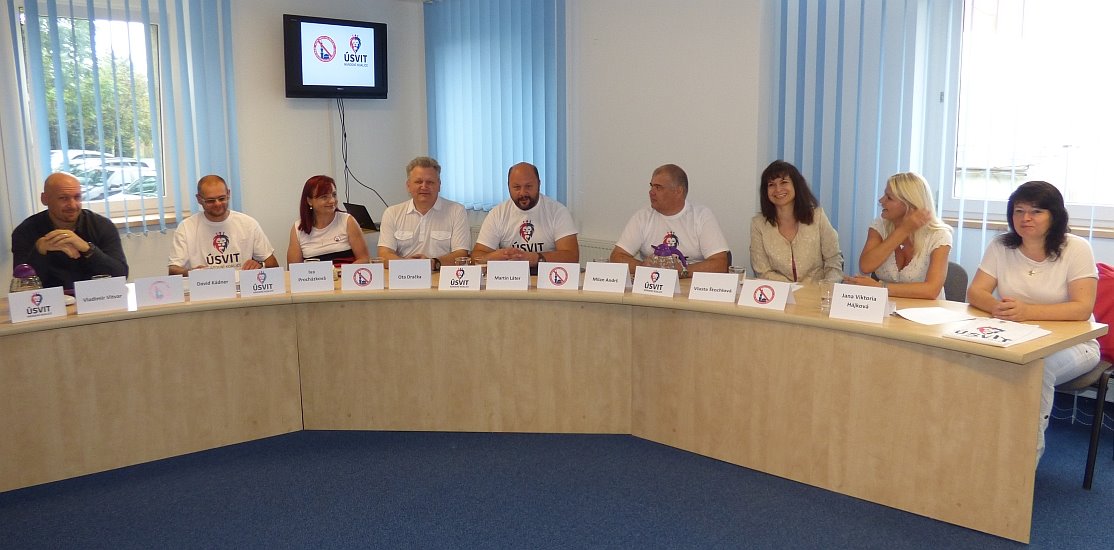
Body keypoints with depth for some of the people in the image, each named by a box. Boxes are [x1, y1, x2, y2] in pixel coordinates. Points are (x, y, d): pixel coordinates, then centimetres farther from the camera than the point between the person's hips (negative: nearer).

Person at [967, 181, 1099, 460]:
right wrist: (997, 307, -30)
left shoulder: (1076, 249, -9)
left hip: (1071, 343, -2)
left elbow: (1082, 308, -19)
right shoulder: (1001, 246, 1)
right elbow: (975, 292, -5)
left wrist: (1026, 311, -36)